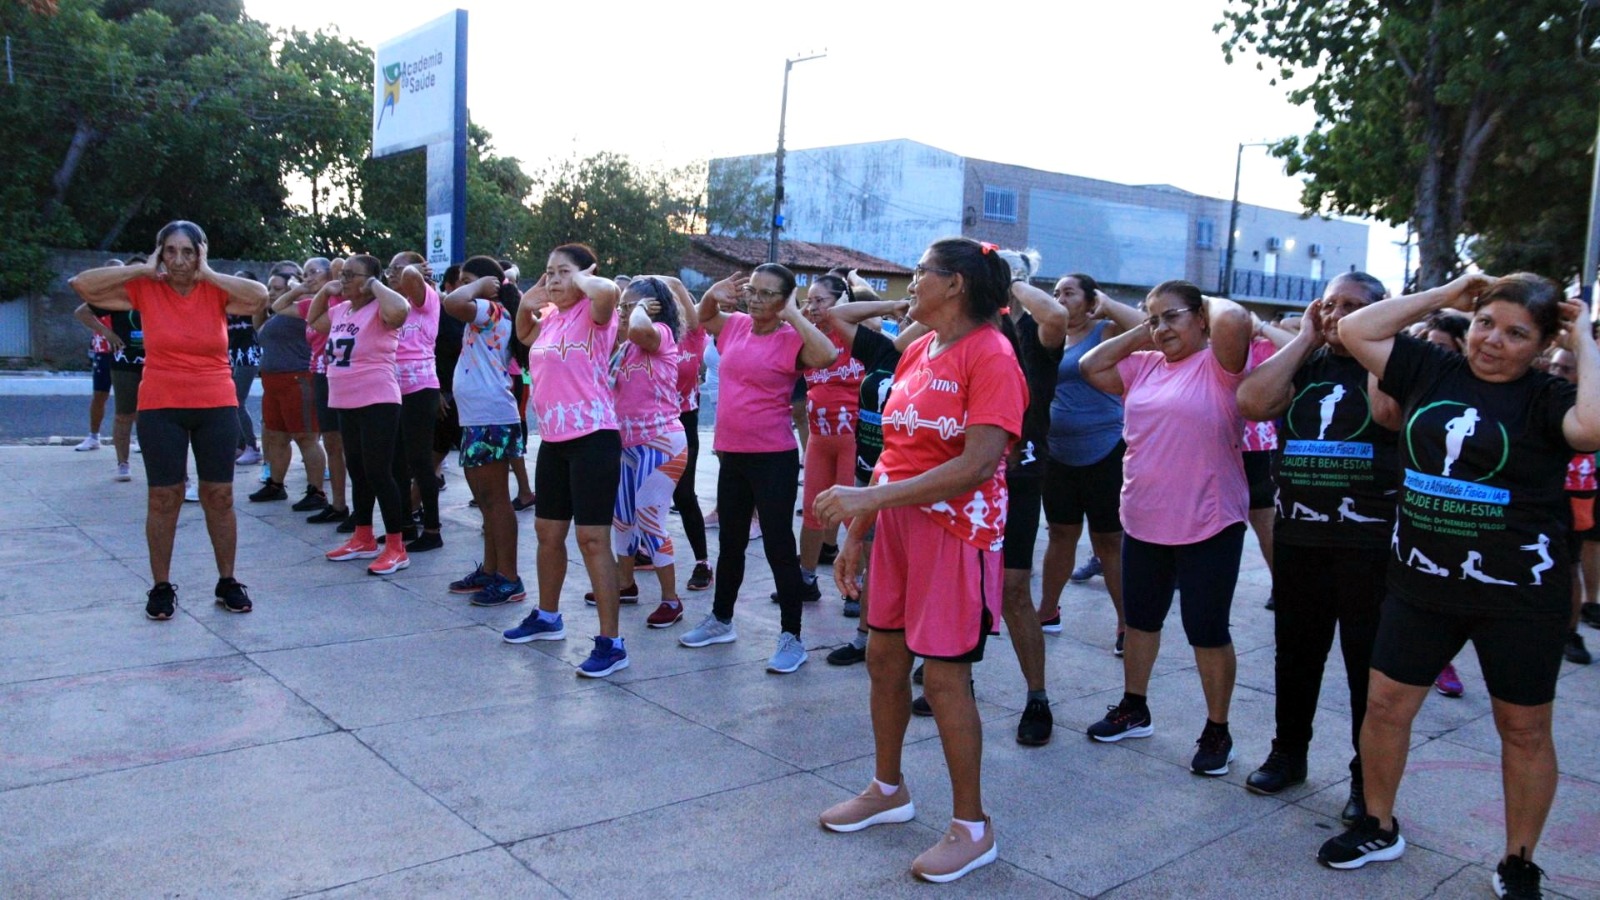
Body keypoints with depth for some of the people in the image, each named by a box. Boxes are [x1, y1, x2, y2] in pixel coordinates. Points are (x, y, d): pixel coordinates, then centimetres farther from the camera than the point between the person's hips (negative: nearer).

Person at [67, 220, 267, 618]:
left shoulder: (217, 292, 0)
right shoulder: (144, 290, 0)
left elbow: (260, 295, -17)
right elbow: (81, 284, -7)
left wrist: (208, 274, -11)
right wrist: (143, 270, -8)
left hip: (217, 408, 1)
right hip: (160, 409, 0)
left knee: (219, 496, 7)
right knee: (164, 498, 4)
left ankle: (227, 582, 18)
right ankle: (161, 587, 16)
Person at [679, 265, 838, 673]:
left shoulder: (791, 340, -12)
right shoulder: (735, 326, 6)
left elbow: (827, 355, -33)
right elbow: (702, 317, 26)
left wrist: (793, 315, -22)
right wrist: (714, 294, 4)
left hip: (775, 458, -7)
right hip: (732, 454, 7)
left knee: (778, 547, -1)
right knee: (730, 543, 19)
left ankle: (791, 637, 10)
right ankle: (721, 620, 35)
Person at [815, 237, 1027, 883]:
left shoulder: (990, 355, -15)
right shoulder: (916, 351, 9)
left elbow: (979, 464, -25)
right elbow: (896, 452, 12)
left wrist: (870, 497, -26)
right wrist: (856, 533, 10)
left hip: (955, 531, -8)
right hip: (898, 524, 8)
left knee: (944, 676, -2)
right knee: (884, 658, 15)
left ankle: (972, 828, 16)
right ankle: (888, 789, 35)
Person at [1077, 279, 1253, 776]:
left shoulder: (1218, 366, -11)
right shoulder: (1143, 366, 8)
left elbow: (1234, 319, -28)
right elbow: (1090, 367, 9)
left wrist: (1206, 300, -7)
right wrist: (1140, 336, 5)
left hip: (1208, 525, -7)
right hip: (1142, 522, 7)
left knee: (1207, 630, 5)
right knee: (1140, 617, 20)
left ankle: (1217, 732, 21)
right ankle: (1134, 708, 38)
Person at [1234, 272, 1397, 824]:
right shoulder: (1303, 365, 9)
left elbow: (1389, 411, -23)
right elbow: (1251, 402, -9)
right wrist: (1305, 338, -4)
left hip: (1369, 539, -4)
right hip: (1298, 535, 4)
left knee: (1369, 660, 3)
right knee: (1295, 651, 15)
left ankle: (1368, 779, 16)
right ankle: (1288, 752, 31)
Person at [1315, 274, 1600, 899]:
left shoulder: (1546, 399, -8)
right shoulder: (1432, 370, 2)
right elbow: (1355, 329, 1)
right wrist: (1446, 295, 0)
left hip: (1520, 594, -3)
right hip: (1422, 583, 3)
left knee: (1524, 729, 10)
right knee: (1385, 704, 9)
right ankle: (1378, 828, 29)